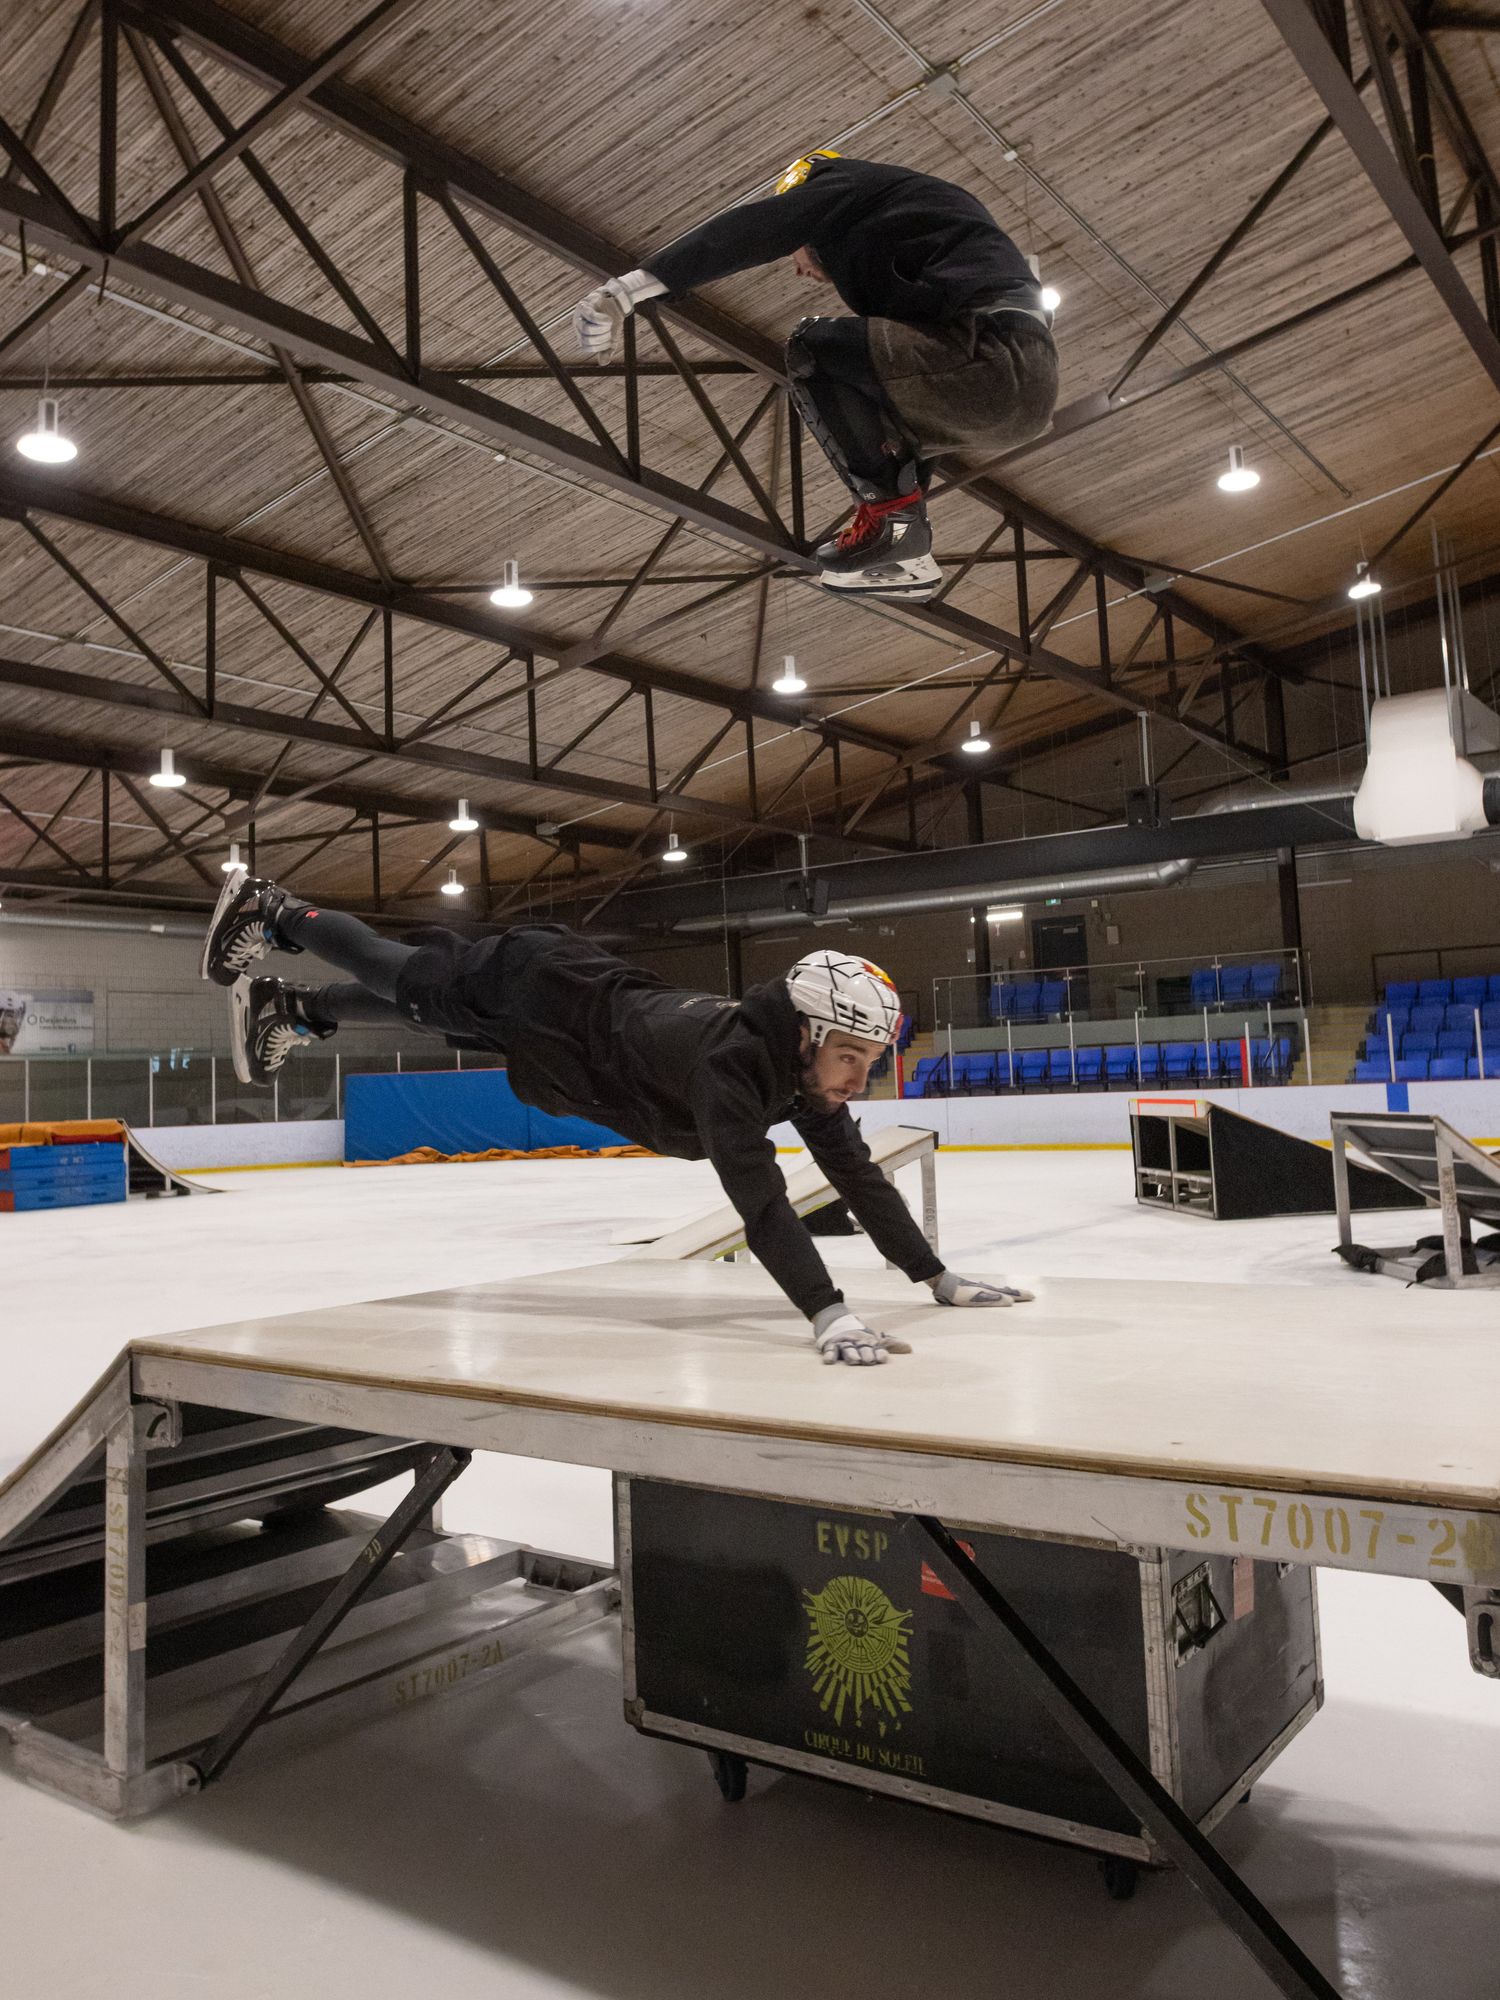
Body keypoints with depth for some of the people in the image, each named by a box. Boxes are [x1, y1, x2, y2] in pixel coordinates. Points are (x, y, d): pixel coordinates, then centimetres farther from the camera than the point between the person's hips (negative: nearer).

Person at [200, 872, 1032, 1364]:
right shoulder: (730, 1057, -42)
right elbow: (757, 1198, -49)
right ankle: (269, 913, 40)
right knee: (404, 979, 17)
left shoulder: (809, 1070, -18)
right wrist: (826, 1315, -53)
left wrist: (937, 1277, -13)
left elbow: (857, 1175, -12)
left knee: (407, 1006, 26)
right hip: (532, 989, -7)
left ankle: (288, 1008, 49)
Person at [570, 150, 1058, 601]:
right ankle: (905, 556, 11)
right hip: (1030, 387, 9)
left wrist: (626, 289, -8)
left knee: (812, 347, -5)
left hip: (987, 354, -9)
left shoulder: (847, 182, 12)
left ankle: (890, 511, -11)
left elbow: (751, 231, -3)